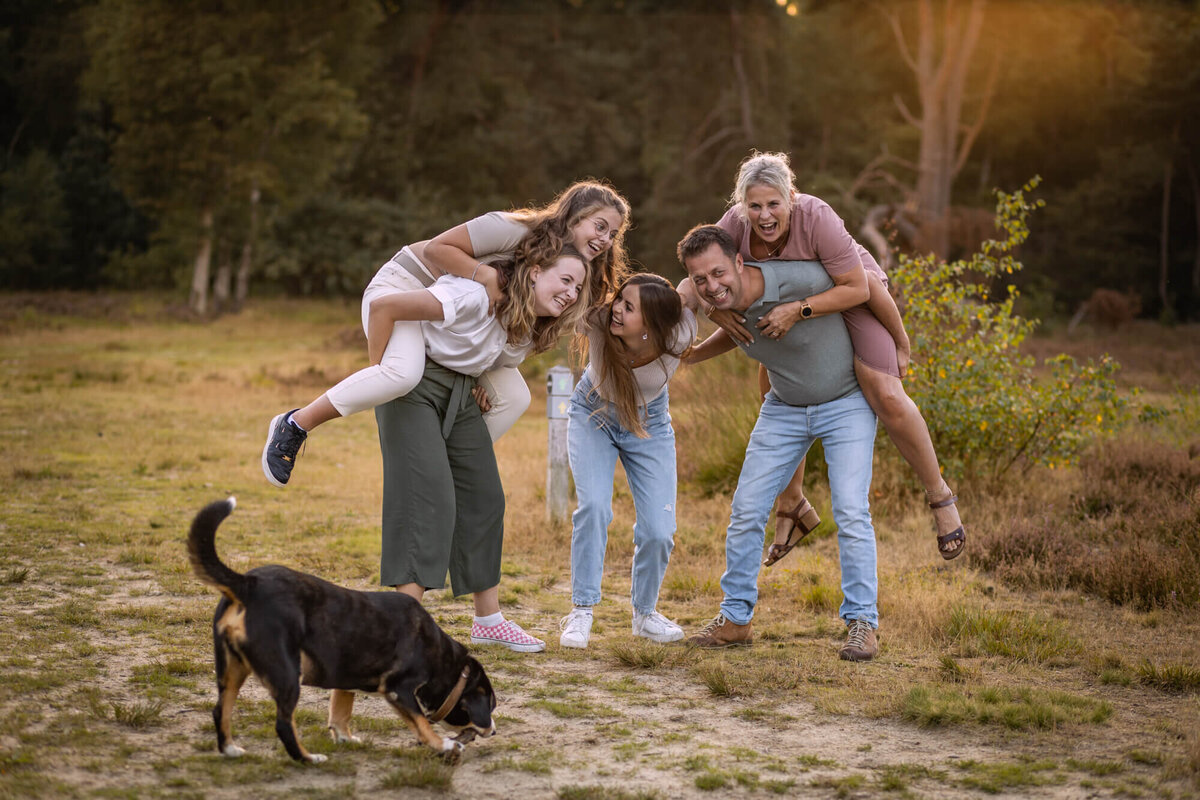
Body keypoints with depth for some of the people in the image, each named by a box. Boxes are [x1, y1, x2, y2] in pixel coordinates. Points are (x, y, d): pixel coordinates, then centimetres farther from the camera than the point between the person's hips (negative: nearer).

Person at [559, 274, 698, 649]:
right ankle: (581, 611, -11)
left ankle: (644, 611, 20)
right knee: (594, 505, -25)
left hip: (649, 425, 1)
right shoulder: (598, 321, -35)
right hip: (592, 416, -1)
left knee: (659, 531, -8)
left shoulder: (679, 336, -32)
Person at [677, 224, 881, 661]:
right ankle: (735, 618, 11)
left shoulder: (799, 280, -33)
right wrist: (688, 355, 4)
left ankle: (862, 621, -3)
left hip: (846, 403, -5)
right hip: (783, 408, 5)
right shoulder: (724, 304, -14)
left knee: (851, 511, -14)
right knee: (746, 509, 0)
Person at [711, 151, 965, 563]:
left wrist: (799, 311, -41)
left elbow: (857, 287, -31)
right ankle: (793, 508, 27)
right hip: (789, 304, 6)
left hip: (854, 294, -5)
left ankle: (940, 497, -3)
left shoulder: (817, 219, -36)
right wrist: (717, 312, -30)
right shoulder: (736, 223, -23)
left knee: (886, 397, -21)